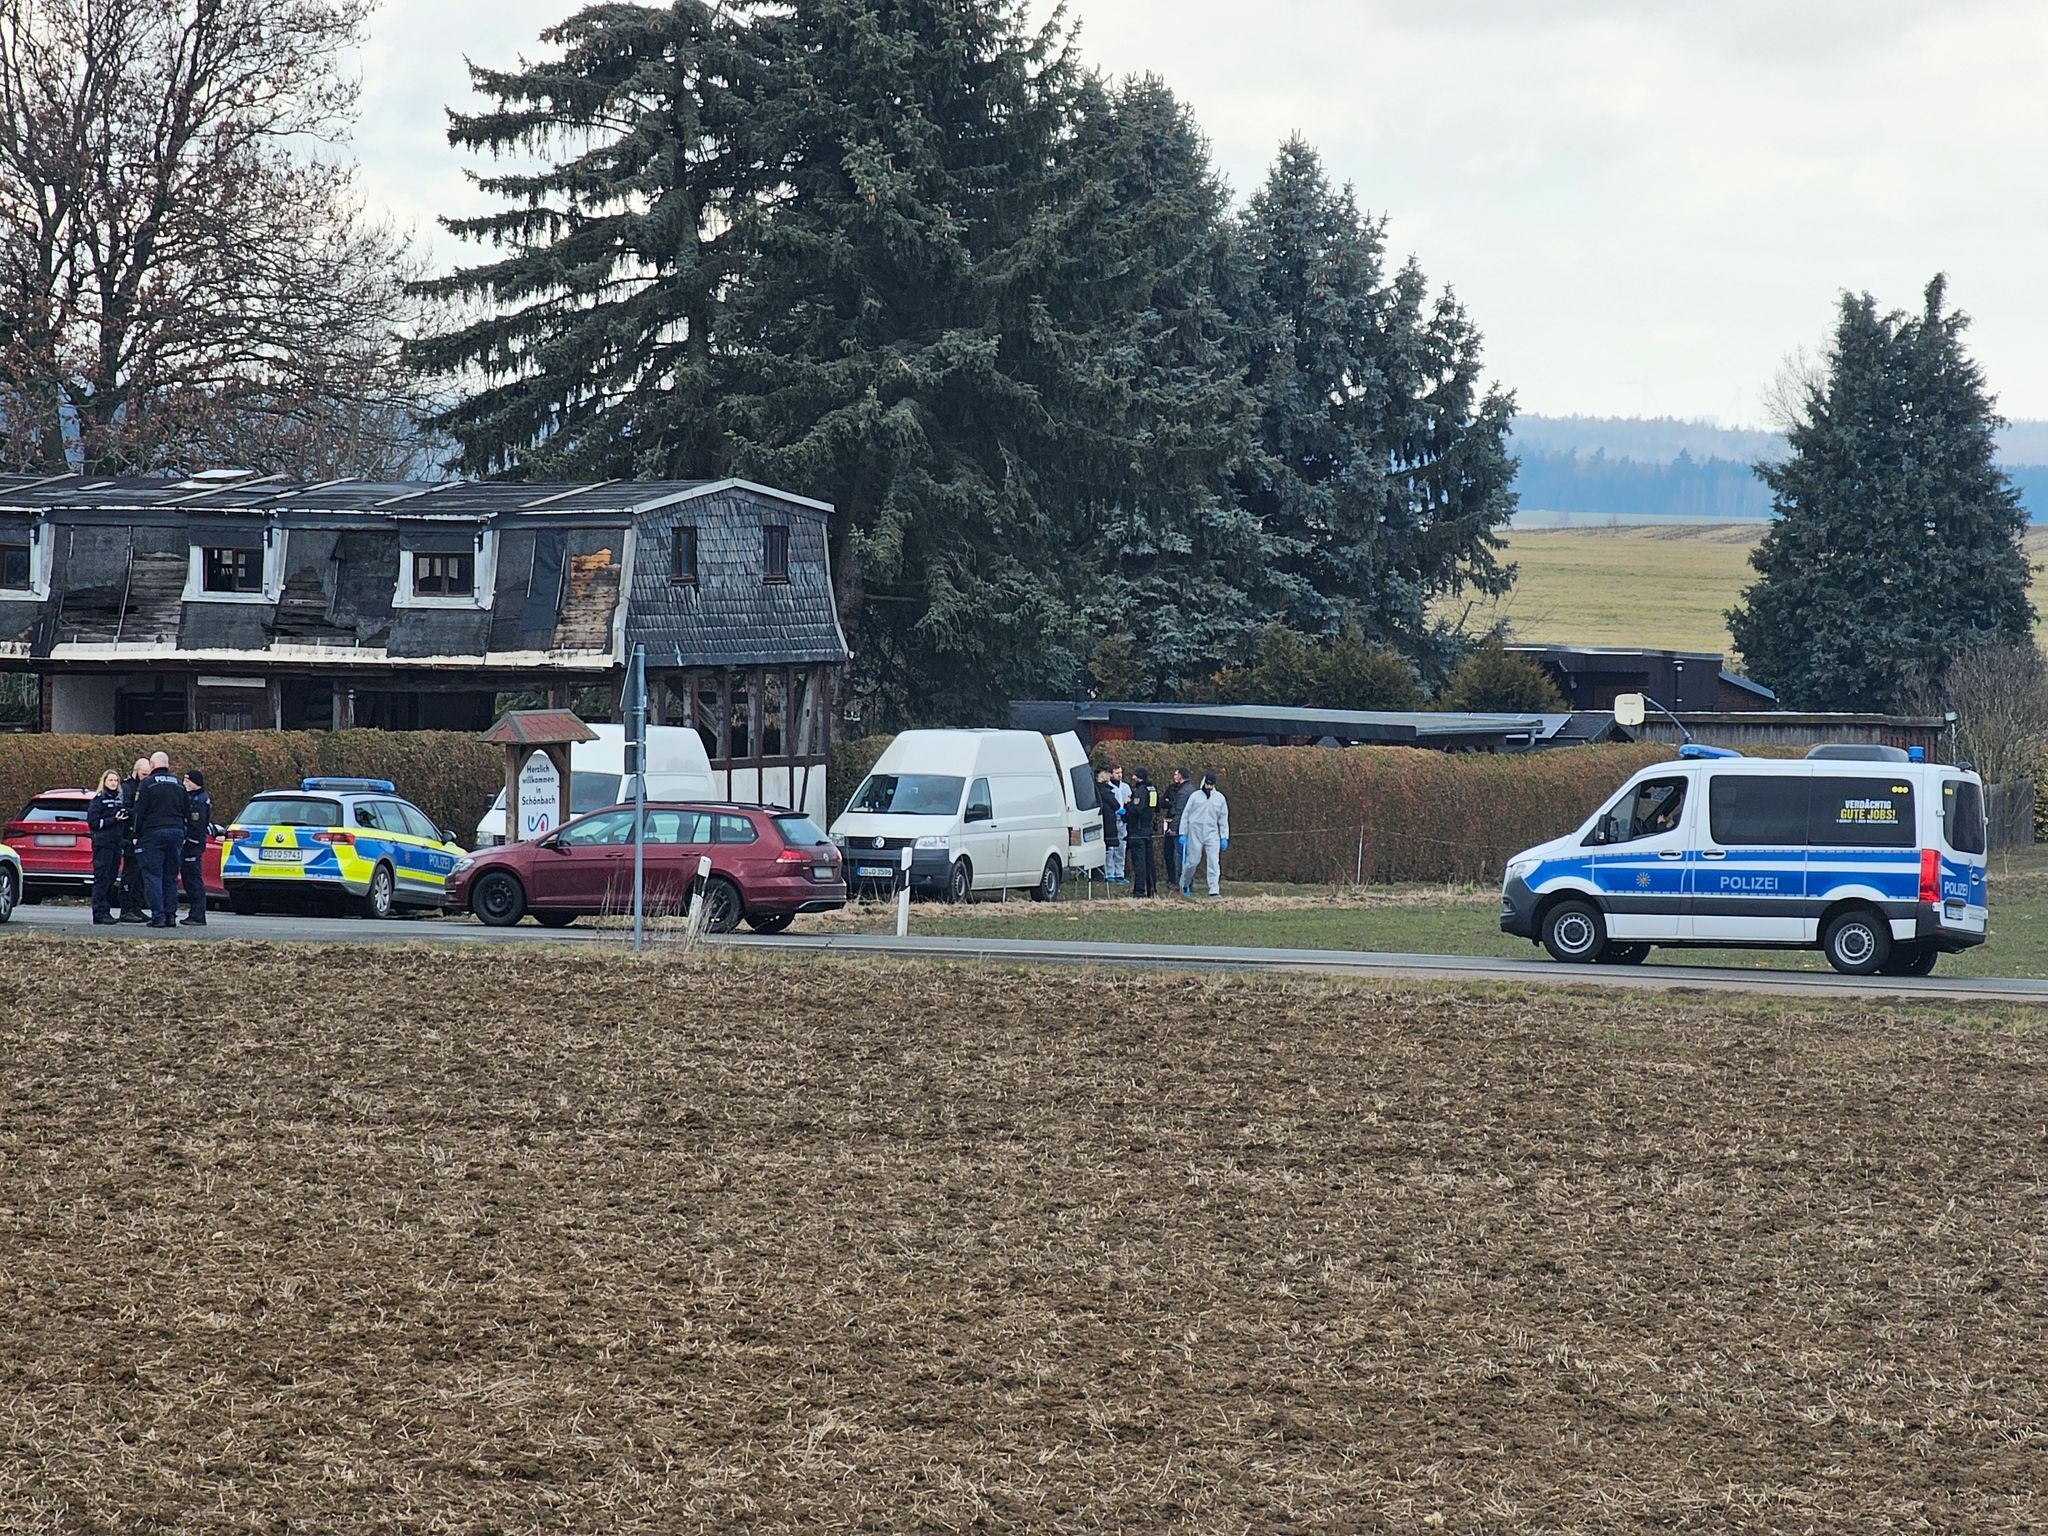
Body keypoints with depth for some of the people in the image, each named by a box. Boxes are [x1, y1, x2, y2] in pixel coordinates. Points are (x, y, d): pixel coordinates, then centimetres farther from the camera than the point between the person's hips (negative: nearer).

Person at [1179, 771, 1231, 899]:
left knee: (1214, 862, -8)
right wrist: (1183, 834, 1)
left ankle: (1214, 890, -10)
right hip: (1195, 833, -1)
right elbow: (1185, 815, 5)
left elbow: (1223, 819, 11)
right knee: (1193, 860, 1)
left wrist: (1224, 837, 6)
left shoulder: (1219, 798, 8)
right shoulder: (1195, 796, 2)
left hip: (1212, 834, 1)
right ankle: (1184, 884, 25)